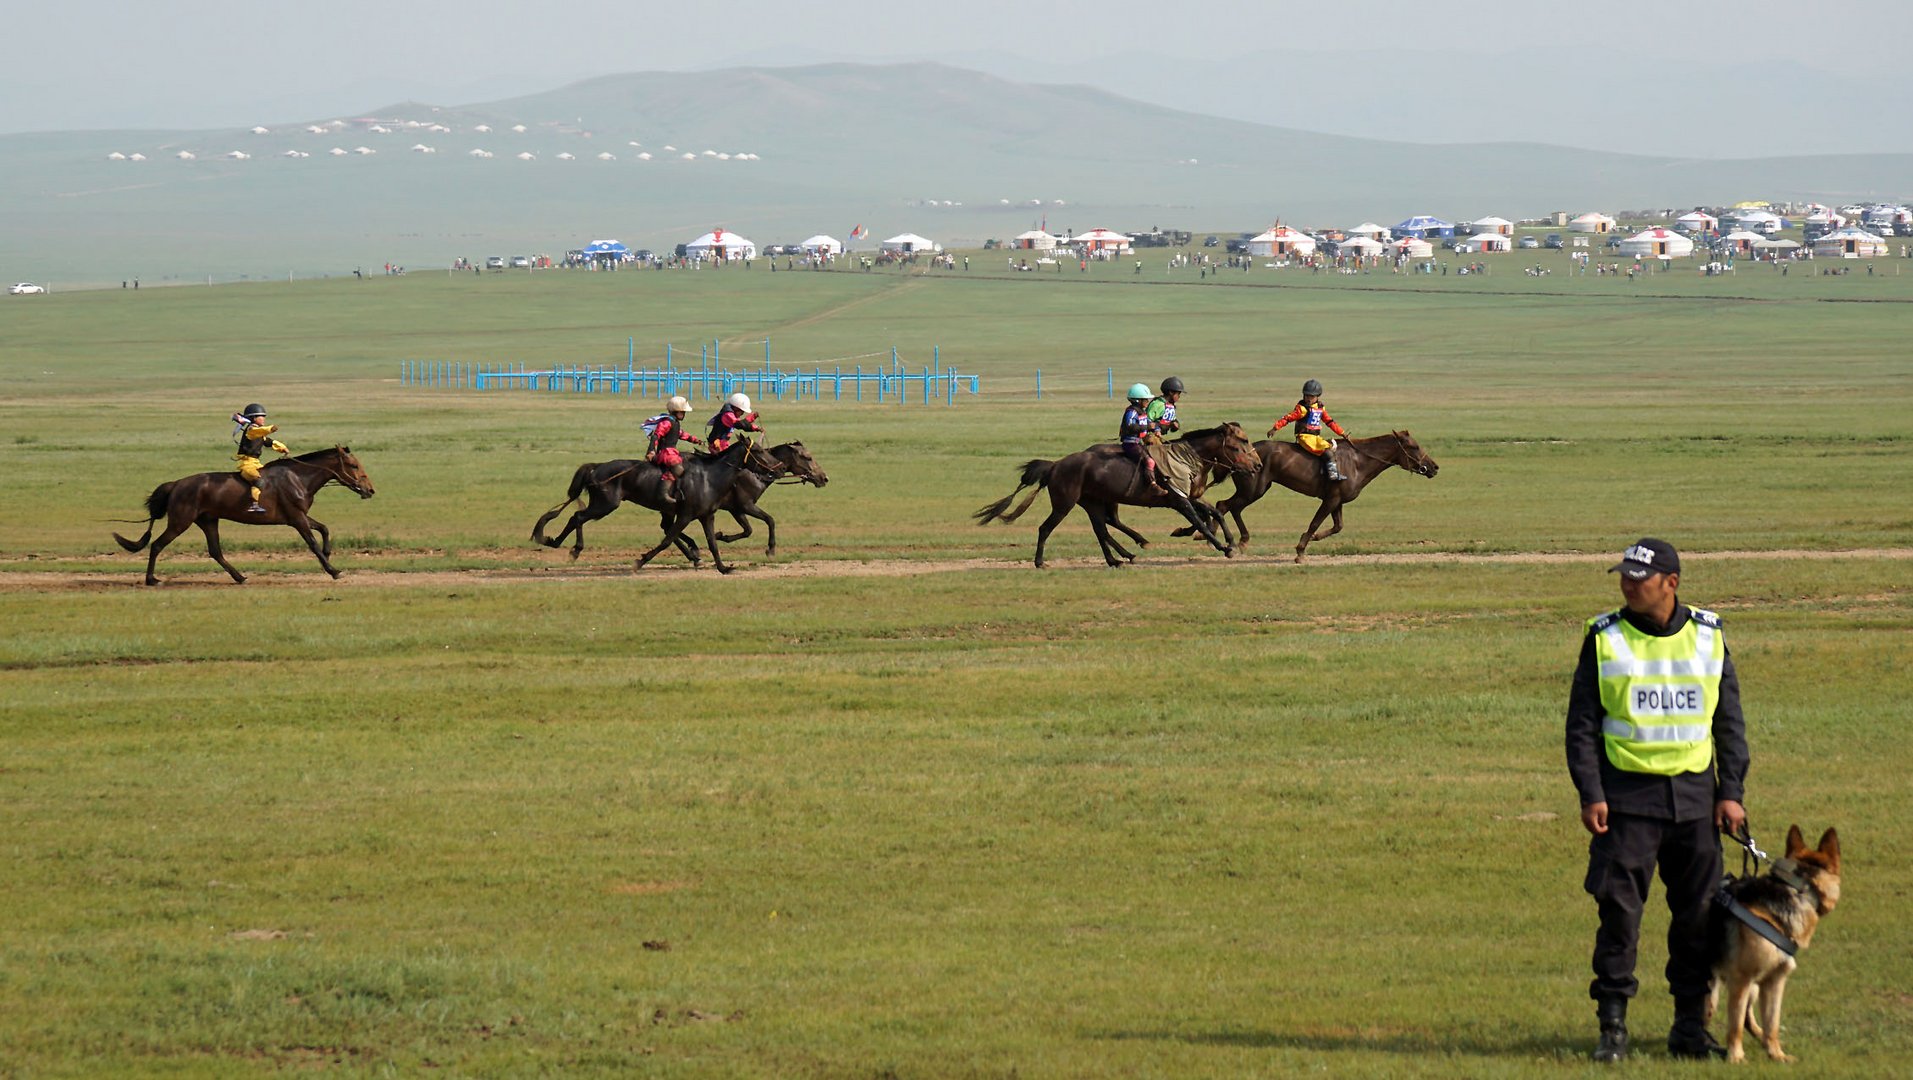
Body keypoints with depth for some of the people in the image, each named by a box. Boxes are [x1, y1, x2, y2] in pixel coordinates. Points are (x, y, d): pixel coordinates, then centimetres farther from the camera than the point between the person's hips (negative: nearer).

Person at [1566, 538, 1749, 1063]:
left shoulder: (1708, 637, 6)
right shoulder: (1605, 639, 1)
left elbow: (1729, 722, 12)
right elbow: (1582, 724, 2)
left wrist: (1731, 792, 4)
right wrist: (1590, 795, -7)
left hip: (1695, 795, 2)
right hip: (1627, 794, -2)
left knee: (1699, 915, 5)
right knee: (1619, 913, -6)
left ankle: (1691, 1027, 16)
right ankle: (1612, 1028, 0)